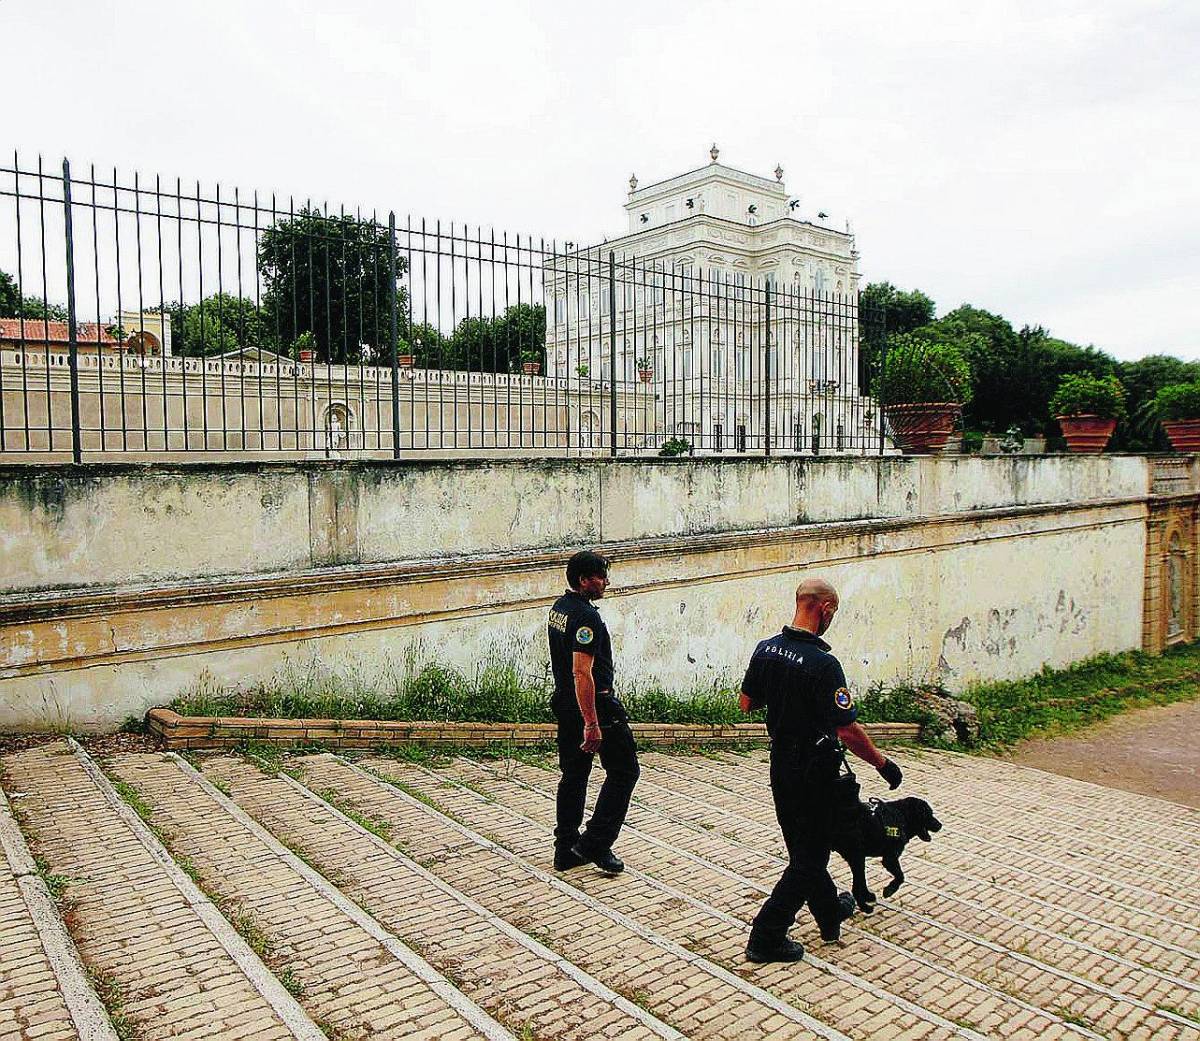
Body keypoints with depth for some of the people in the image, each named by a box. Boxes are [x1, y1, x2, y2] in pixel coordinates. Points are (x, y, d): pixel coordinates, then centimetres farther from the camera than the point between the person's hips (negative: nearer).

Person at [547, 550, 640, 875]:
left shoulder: (559, 608, 10)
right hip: (594, 704, -9)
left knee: (573, 774, 15)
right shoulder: (586, 616, -21)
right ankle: (595, 844, 2)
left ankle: (566, 849, 20)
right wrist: (592, 724, -28)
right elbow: (582, 672, -28)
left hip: (564, 703, 10)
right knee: (624, 770, 3)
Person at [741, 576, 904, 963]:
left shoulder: (765, 649, -3)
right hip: (814, 772, -8)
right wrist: (883, 763, -9)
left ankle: (831, 915, 43)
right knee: (809, 858, 7)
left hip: (780, 765, 8)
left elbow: (746, 703, 7)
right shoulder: (823, 664, -25)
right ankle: (766, 937, 10)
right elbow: (847, 731, -23)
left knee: (804, 848, 22)